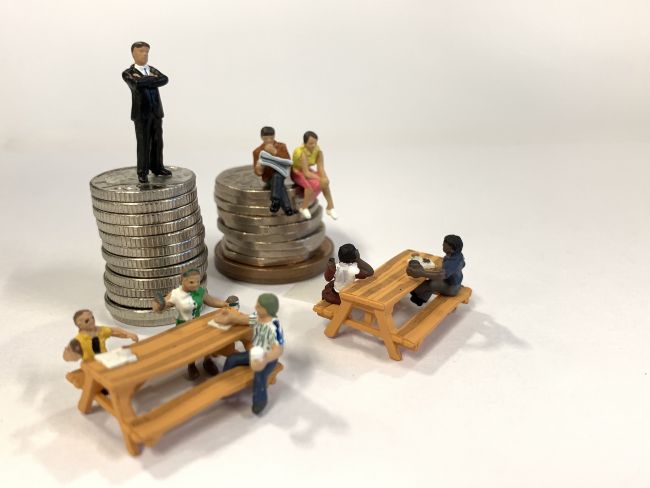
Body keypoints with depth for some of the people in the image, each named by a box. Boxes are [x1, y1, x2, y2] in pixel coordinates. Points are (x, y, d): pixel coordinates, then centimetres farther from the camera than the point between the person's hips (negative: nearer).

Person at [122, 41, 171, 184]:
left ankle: (157, 167, 21)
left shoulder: (153, 70, 14)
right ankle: (142, 172, 7)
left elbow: (165, 80, -7)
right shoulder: (128, 73, -1)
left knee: (157, 142, 9)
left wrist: (146, 81, -14)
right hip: (141, 113, -5)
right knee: (143, 144, -2)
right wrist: (153, 79, -10)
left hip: (156, 112, 5)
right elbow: (137, 84, -23)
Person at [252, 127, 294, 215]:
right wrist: (258, 170, -21)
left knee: (277, 176, -38)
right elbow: (256, 170, 5)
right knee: (280, 185, -34)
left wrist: (275, 152, -17)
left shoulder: (281, 146, 6)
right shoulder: (257, 151, 4)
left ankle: (275, 201, -38)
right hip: (268, 178, 0)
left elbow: (288, 161, -7)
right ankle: (287, 207, -39)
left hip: (280, 174, 0)